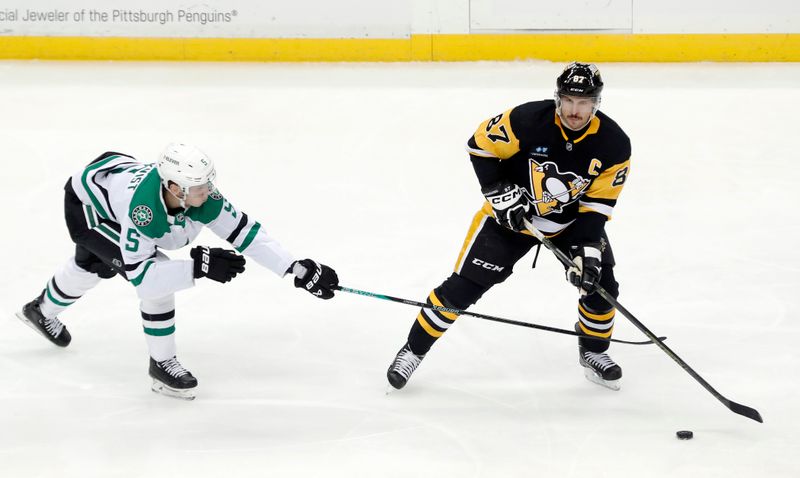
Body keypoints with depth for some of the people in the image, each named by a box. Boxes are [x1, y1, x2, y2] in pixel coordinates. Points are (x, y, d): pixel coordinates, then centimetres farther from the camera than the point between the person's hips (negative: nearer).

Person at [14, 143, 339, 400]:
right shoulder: (142, 207, -45)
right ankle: (162, 364, -5)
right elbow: (140, 276, -43)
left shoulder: (200, 195, -30)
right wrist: (198, 266, -49)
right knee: (158, 277, -23)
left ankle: (42, 311, 65)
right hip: (85, 203, -7)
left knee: (92, 265, 34)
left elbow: (244, 230, -27)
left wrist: (299, 269, -32)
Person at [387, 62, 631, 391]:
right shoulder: (527, 120, -27)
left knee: (600, 284, -9)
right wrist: (498, 192, -18)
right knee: (464, 286, -7)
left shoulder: (614, 145, -20)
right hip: (512, 212, -2)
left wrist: (587, 249, -25)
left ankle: (593, 352, 20)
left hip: (574, 219, 2)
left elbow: (597, 205, -14)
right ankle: (413, 350, 9)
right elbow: (480, 144, -13)